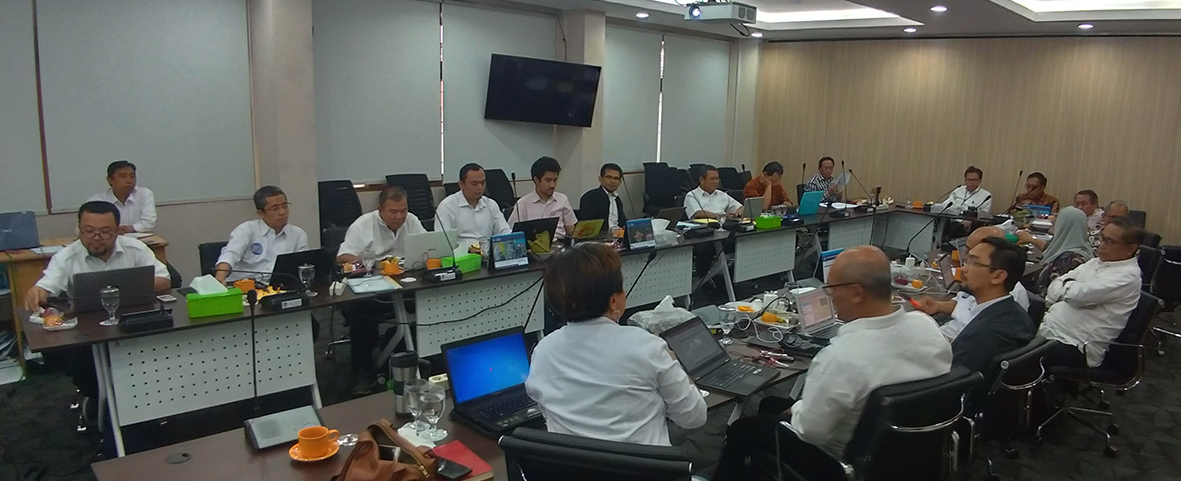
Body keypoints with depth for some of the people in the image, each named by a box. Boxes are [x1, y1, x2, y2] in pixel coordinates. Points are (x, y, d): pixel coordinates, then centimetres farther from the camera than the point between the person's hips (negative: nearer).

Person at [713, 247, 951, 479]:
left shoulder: (840, 357, -36)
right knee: (771, 405, 24)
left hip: (847, 460, -7)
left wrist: (796, 408, -2)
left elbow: (808, 431, -24)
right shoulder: (927, 325, -15)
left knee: (742, 429, 15)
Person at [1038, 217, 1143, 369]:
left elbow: (1079, 294, -22)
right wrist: (1069, 290, -7)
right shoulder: (1096, 262, 16)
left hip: (1075, 348, -9)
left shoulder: (1127, 275, -10)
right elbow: (1057, 284, 15)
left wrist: (1067, 285, 1)